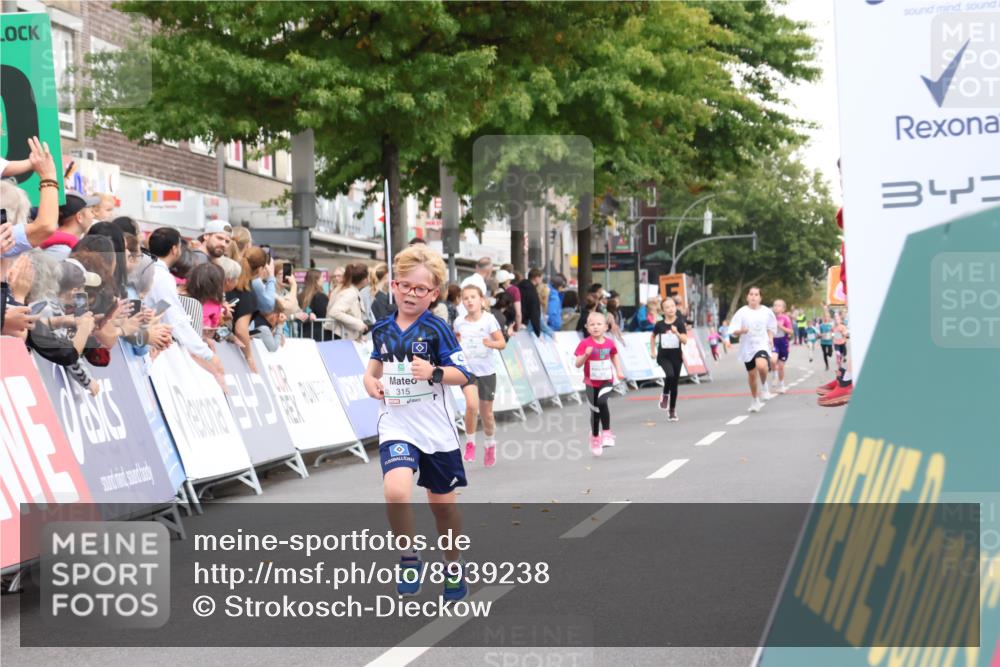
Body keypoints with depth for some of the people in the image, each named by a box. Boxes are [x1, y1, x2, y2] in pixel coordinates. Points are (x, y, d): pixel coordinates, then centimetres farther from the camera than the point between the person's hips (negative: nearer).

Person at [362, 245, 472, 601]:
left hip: (435, 429, -2)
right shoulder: (382, 329, 3)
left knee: (442, 501, 11)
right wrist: (370, 376, 4)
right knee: (395, 490, -24)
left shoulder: (437, 329, -9)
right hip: (396, 427, 2)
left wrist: (433, 372, -28)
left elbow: (462, 374, -11)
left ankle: (454, 564, 33)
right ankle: (409, 558, -4)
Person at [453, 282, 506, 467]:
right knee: (471, 405, -23)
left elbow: (502, 342, -7)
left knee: (486, 412, 9)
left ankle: (491, 445, 34)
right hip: (467, 370, 1)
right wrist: (454, 342, -4)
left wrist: (491, 343, -27)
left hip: (486, 371, -1)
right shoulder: (459, 322, 1)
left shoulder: (489, 320, -6)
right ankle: (470, 443, -4)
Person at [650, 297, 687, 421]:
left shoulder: (679, 324, -5)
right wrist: (652, 350, 14)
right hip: (663, 356, -1)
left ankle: (672, 411, 19)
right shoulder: (660, 325, -2)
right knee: (670, 374, -29)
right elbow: (653, 336, 18)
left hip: (676, 356, 1)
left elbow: (685, 340, -12)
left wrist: (676, 332, -26)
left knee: (674, 384, 6)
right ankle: (665, 395, -1)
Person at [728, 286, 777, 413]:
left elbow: (770, 328, 16)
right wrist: (741, 331, -27)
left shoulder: (766, 312, 0)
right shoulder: (742, 312, -6)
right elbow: (733, 331, -7)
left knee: (762, 366, -31)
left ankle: (764, 386, 0)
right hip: (747, 347, 1)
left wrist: (770, 338, -1)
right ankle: (755, 400, 31)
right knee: (752, 374, 11)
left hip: (762, 345, -1)